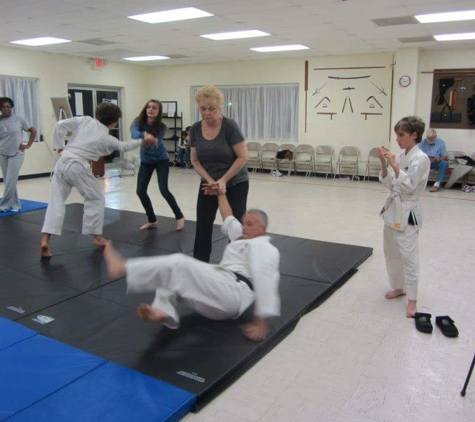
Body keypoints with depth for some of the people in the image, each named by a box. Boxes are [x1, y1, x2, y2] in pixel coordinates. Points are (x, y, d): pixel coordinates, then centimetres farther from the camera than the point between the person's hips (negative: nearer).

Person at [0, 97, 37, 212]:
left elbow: (33, 131, 3)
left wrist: (28, 145, -2)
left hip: (16, 154, -3)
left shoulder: (18, 119, -4)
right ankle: (15, 205, 18)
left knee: (11, 181, -7)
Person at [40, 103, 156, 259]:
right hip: (78, 167, -5)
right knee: (96, 199, 15)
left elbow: (60, 125, 3)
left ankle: (45, 241, 0)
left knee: (56, 201, 8)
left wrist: (60, 146, 14)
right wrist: (142, 142, 33)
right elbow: (124, 146, 20)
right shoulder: (108, 139, 1)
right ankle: (97, 237, 23)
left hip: (62, 162, 5)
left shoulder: (85, 120, 7)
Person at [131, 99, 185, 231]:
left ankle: (179, 216, 3)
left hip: (161, 160, -4)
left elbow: (156, 143, -33)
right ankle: (152, 220, 14)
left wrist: (152, 141, -57)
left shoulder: (161, 127, -21)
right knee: (140, 191, -3)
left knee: (164, 190, -16)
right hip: (146, 161, 4)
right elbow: (134, 134, -36)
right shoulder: (138, 122, -15)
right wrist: (144, 135, -58)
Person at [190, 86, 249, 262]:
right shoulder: (195, 129, -5)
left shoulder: (230, 126, -18)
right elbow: (195, 160, 0)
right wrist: (210, 180, -13)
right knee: (202, 226, 4)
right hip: (209, 184, 4)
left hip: (235, 184, -4)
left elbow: (243, 157, -19)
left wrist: (223, 180, -20)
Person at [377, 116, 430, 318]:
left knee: (408, 255, -4)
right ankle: (399, 287, 33)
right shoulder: (399, 157, 9)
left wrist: (394, 165, -22)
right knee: (391, 252, 16)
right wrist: (384, 164, -2)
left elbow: (408, 186, -20)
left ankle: (412, 300, 6)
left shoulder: (420, 159, -14)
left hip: (407, 212, -8)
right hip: (394, 208, 8)